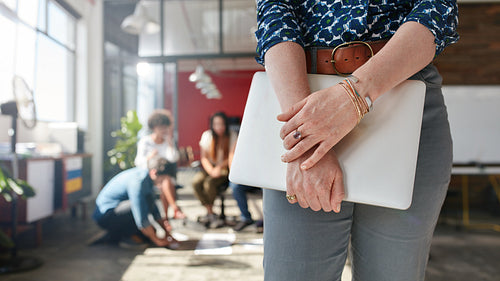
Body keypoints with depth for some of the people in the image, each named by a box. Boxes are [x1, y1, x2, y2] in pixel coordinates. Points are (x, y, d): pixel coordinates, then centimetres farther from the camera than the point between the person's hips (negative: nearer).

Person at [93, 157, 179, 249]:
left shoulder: (145, 175, 3)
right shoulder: (137, 182, -26)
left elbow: (153, 208, 12)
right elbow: (141, 218, -28)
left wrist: (166, 233, 10)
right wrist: (157, 240, -19)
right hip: (104, 216, -10)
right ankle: (127, 236, -10)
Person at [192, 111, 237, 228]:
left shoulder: (232, 136, -5)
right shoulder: (207, 135, 1)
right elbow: (204, 158, 1)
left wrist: (219, 167, -19)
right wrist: (211, 170, -16)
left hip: (225, 169, -3)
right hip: (210, 167, 3)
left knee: (209, 183, -31)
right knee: (196, 181, -26)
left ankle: (209, 212, -7)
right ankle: (211, 214, -18)